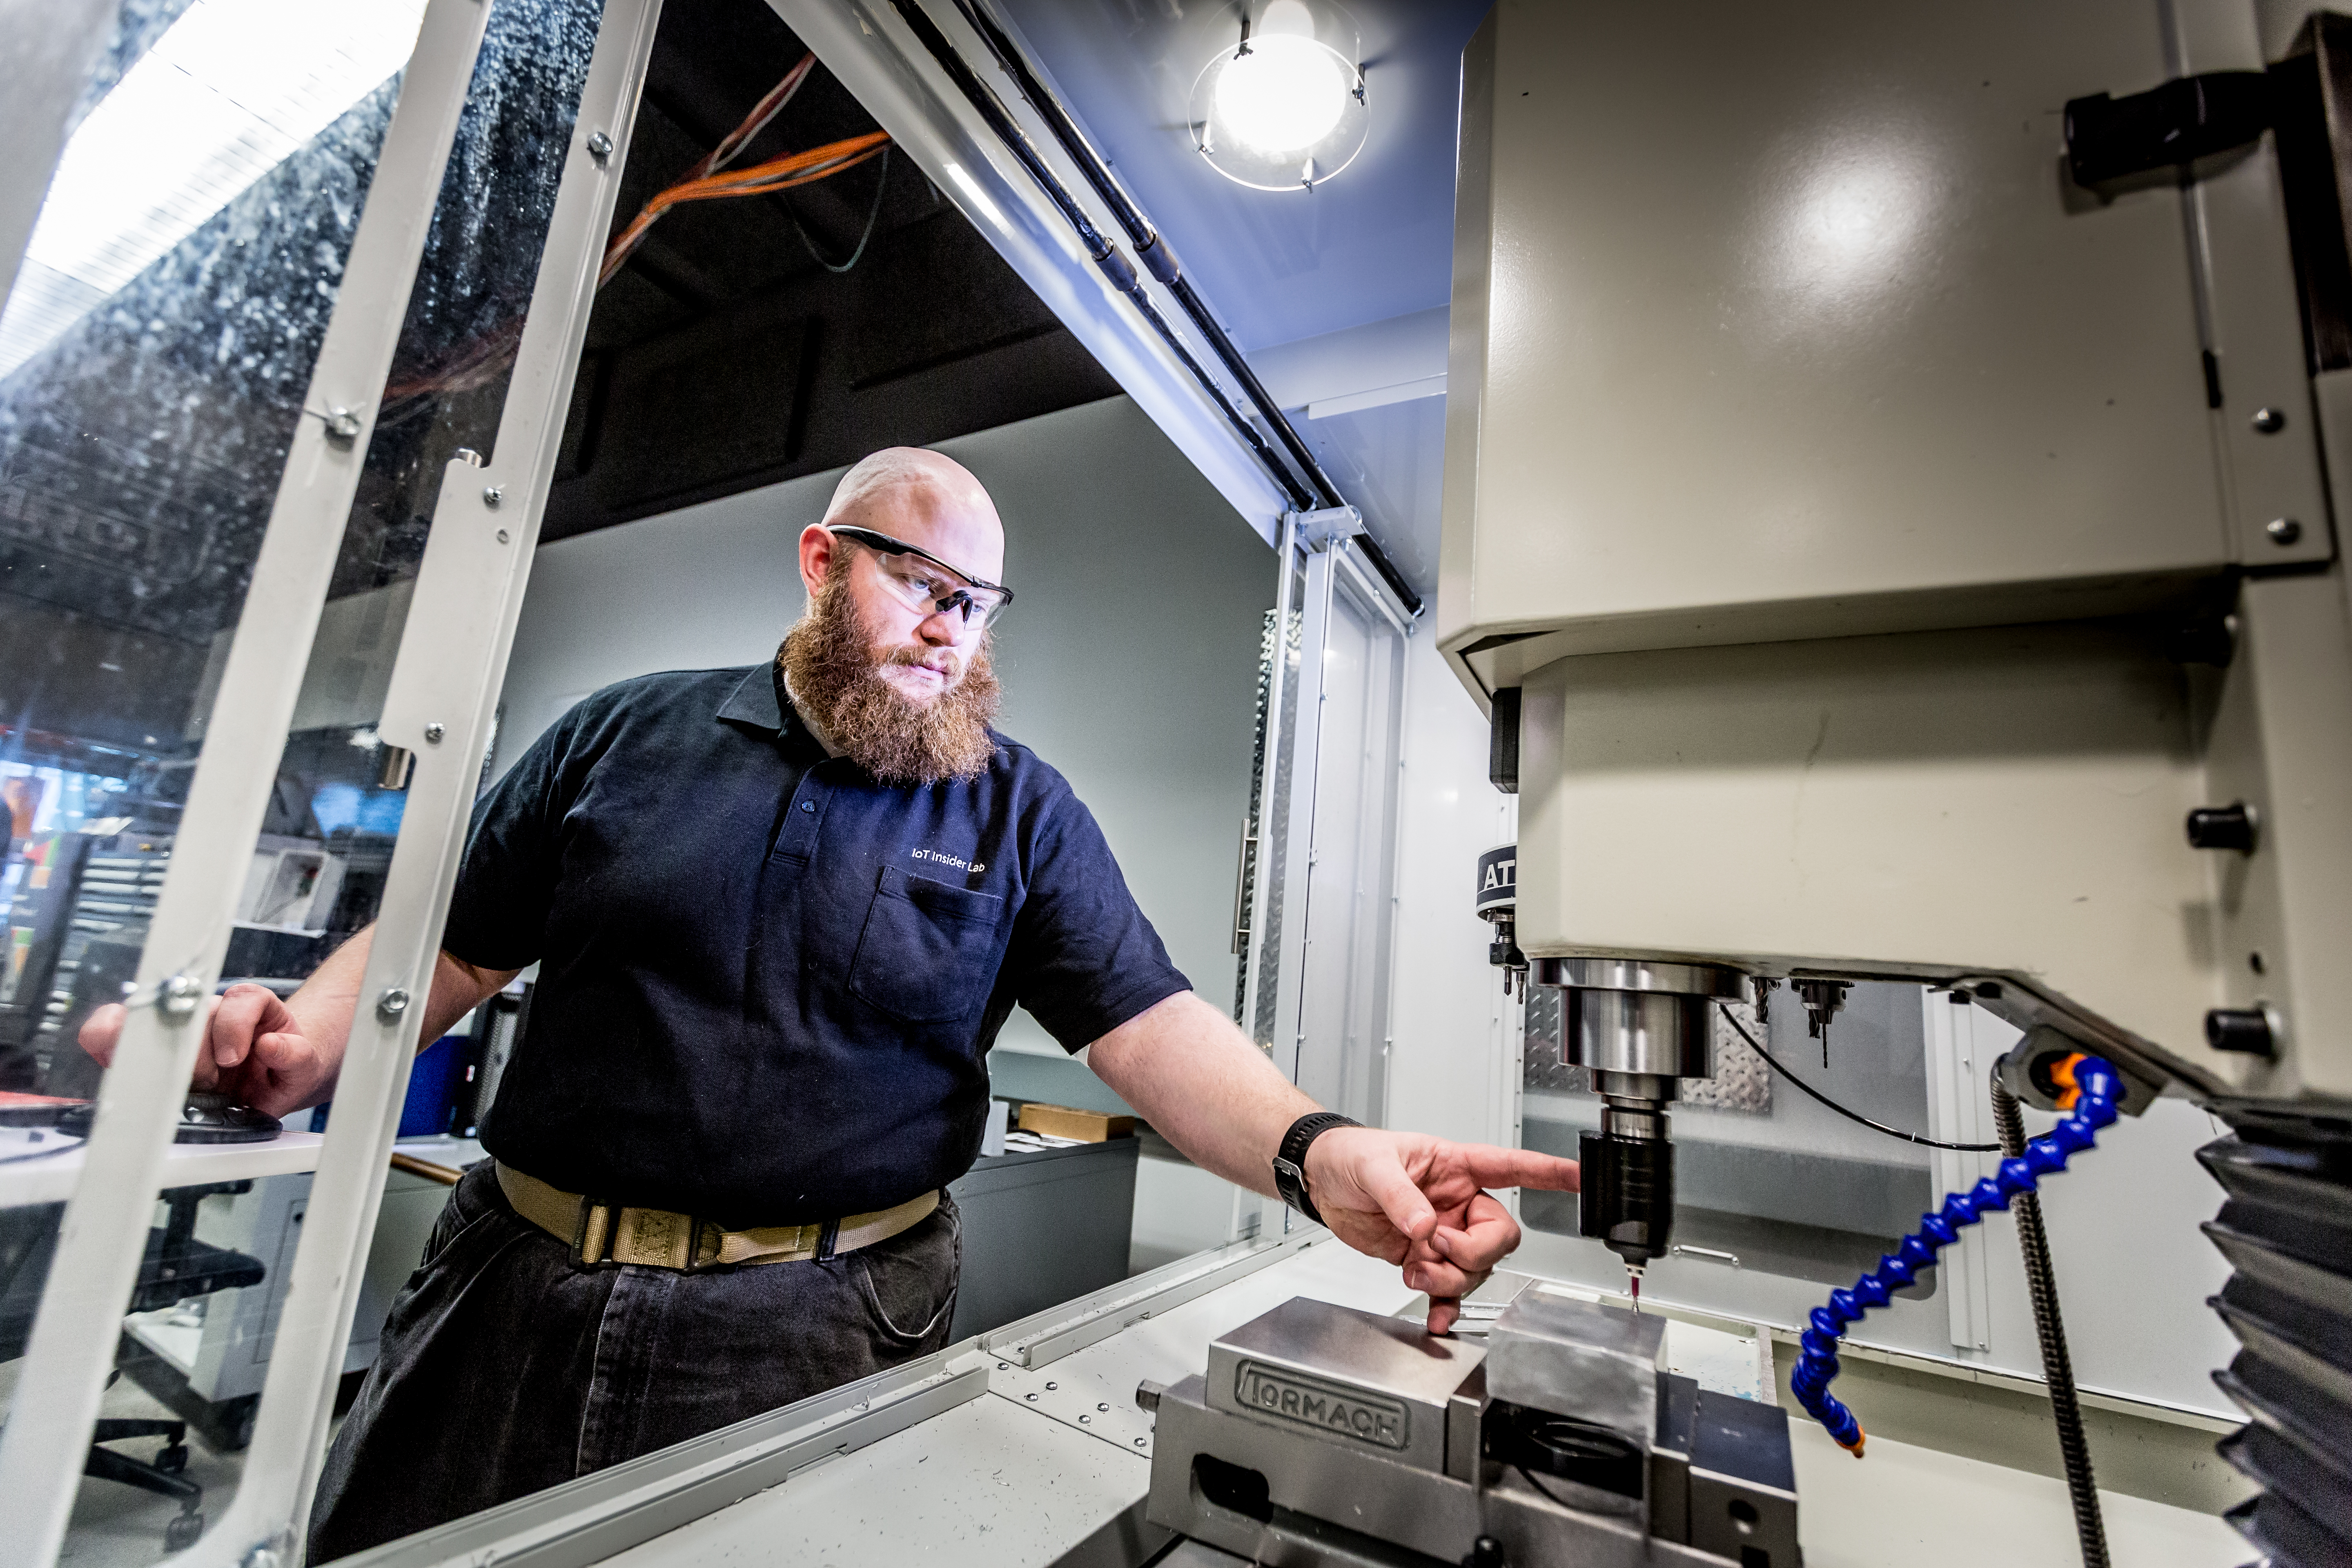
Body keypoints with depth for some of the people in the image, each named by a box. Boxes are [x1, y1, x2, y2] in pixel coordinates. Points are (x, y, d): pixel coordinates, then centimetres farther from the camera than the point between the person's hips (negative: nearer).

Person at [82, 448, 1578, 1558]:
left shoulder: (1023, 814, -3)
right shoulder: (625, 731, 3)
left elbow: (1149, 1022, -10)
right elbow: (451, 945, 8)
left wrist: (1317, 1151, -27)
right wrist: (310, 1041, -12)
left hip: (817, 1332, -2)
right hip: (517, 1287, 3)